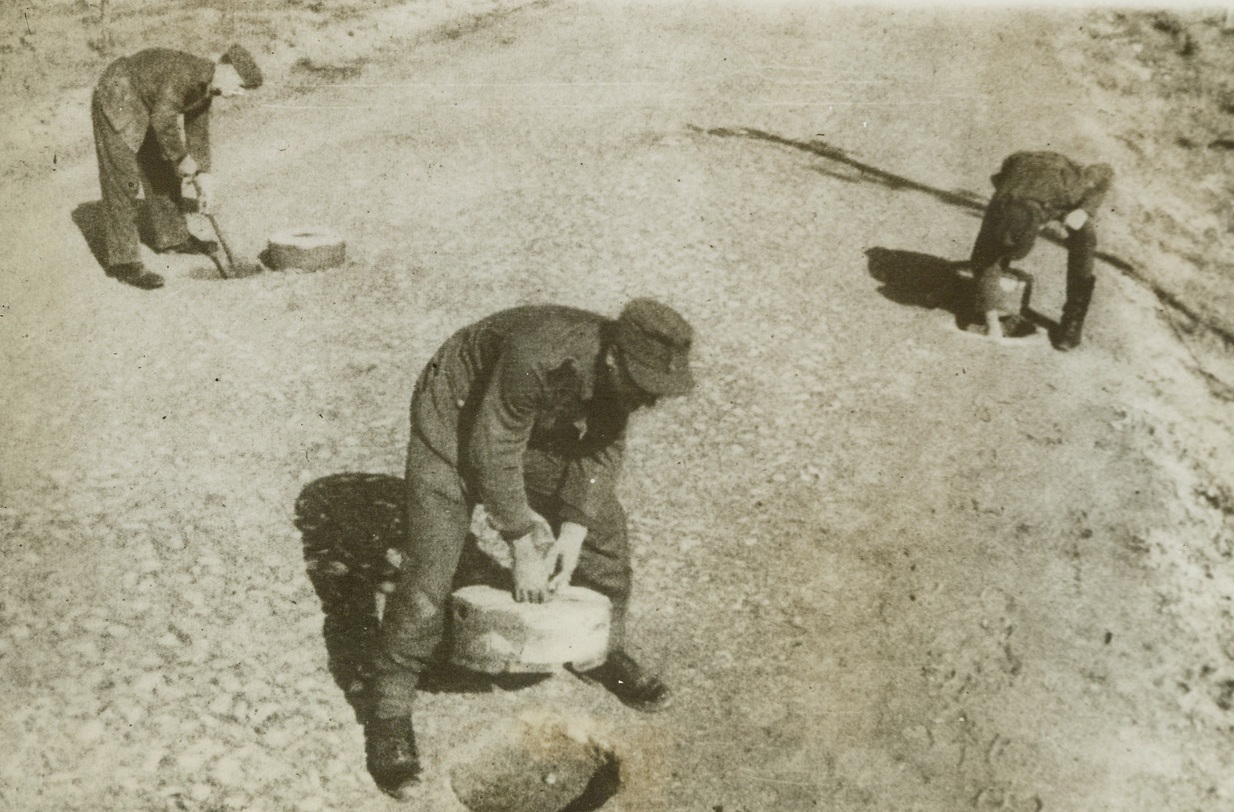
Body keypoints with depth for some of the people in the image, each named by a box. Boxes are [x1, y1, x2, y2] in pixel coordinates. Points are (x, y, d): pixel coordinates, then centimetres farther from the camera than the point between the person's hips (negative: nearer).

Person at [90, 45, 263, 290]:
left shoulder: (205, 88, 2)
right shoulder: (185, 71, -28)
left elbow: (198, 131, 12)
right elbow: (163, 121, -32)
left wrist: (203, 177, 9)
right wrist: (182, 158, -18)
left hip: (143, 108, 10)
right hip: (116, 101, -10)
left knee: (162, 171, 16)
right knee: (123, 180, -12)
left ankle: (172, 237, 33)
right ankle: (122, 261, -11)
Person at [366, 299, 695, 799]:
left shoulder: (624, 369, -20)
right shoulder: (538, 357, -41)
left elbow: (601, 452, -9)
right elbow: (492, 453, -31)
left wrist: (571, 537, -17)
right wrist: (523, 551, -23)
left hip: (541, 427, 7)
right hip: (457, 418, -7)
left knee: (603, 527, 7)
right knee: (432, 566, -14)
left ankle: (602, 651, 28)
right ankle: (390, 710, 1)